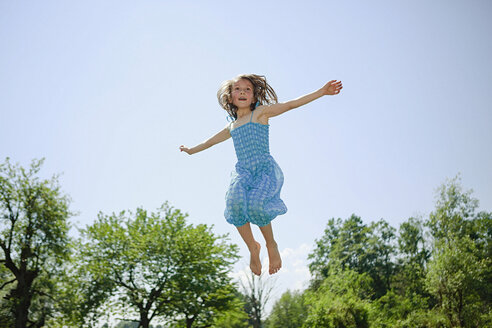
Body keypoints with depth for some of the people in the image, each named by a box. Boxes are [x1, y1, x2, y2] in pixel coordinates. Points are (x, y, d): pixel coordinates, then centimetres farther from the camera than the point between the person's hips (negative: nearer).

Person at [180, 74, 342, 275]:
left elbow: (291, 104, 3)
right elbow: (211, 141, 44)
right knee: (235, 200, -30)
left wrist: (322, 92, -5)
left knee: (255, 203, -32)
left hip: (266, 168, -4)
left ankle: (271, 245, -5)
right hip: (243, 171, 4)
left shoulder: (261, 112, 11)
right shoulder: (231, 127, 25)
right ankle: (252, 248, -11)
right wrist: (192, 150, 57)